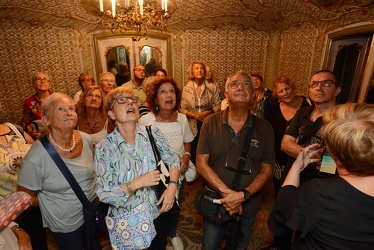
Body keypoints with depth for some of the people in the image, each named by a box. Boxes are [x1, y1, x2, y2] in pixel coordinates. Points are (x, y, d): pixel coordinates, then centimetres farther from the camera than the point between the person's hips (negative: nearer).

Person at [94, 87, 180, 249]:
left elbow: (173, 160, -1)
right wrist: (138, 183, -27)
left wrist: (172, 186, -16)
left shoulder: (153, 133, -10)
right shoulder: (104, 148, -17)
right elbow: (104, 193, -17)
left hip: (157, 213, 3)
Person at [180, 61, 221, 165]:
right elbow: (182, 109, 1)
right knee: (193, 154, 6)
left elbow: (218, 106, 0)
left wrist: (207, 113, -16)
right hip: (193, 127, 0)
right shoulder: (186, 88, 4)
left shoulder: (213, 88, 3)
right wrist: (195, 115, -12)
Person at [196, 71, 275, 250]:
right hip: (214, 202, 0)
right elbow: (201, 164, -12)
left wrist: (243, 195, -19)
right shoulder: (211, 123, -11)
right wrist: (227, 192, -20)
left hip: (248, 205, 1)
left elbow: (267, 171, -6)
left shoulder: (264, 128, -8)